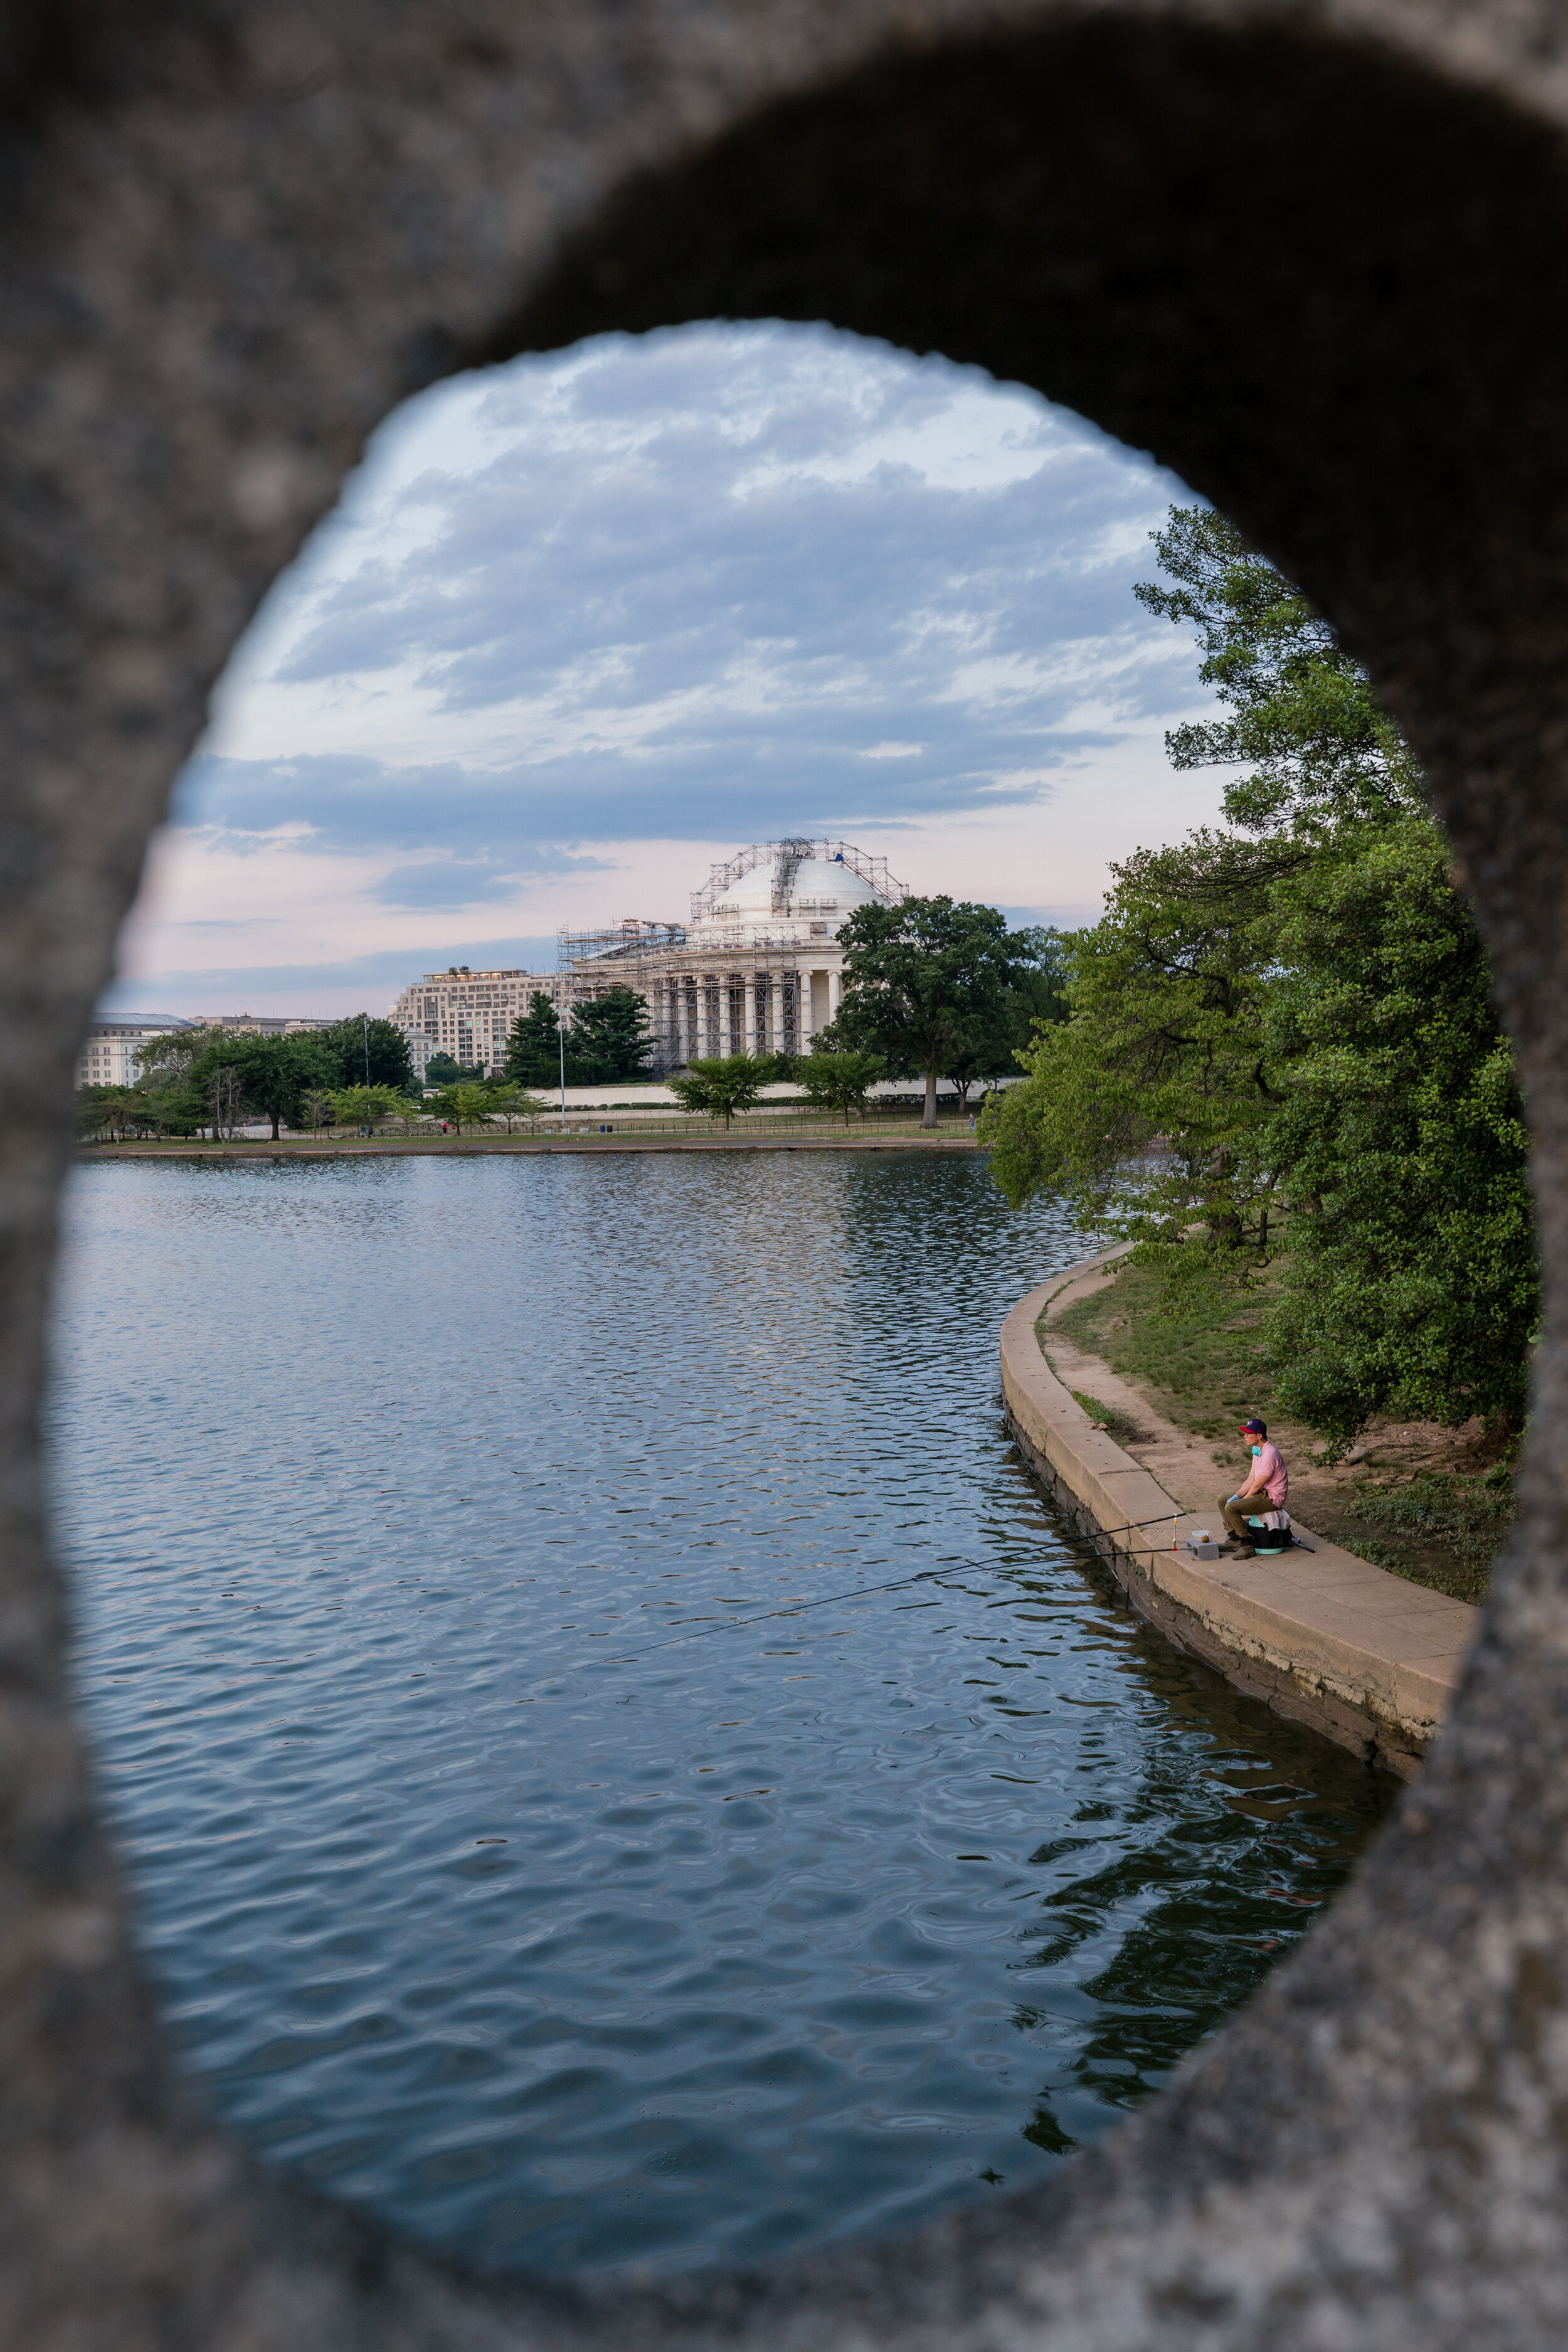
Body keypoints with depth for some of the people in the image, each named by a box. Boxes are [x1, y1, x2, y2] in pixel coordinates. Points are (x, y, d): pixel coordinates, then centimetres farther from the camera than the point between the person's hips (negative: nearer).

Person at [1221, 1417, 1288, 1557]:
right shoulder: (1257, 1451, 9)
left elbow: (1257, 1486, -20)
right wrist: (1237, 1496, -2)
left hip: (1272, 1498, -10)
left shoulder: (1269, 1454, -24)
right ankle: (1235, 1539, 14)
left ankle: (1248, 1545, -13)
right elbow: (1251, 1480, 11)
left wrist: (1241, 1500, -8)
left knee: (1231, 1508, -24)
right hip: (1262, 1492, 10)